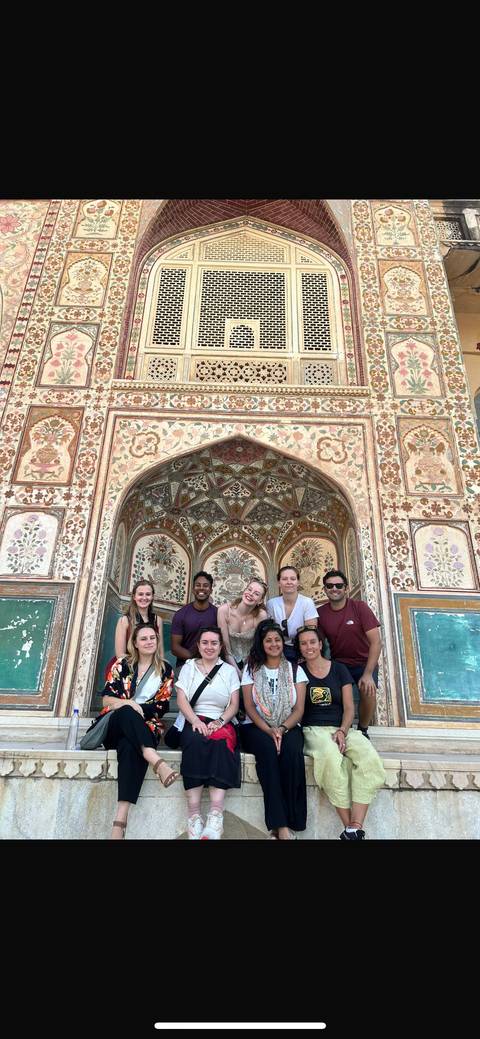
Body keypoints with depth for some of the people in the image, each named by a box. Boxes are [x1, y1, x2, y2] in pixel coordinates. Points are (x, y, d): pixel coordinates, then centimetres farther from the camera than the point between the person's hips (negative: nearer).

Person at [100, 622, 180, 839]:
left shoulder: (166, 670, 9)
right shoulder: (121, 665, 9)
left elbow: (161, 707, 4)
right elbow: (106, 699, 3)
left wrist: (138, 708, -8)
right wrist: (128, 703, -17)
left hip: (145, 726, 0)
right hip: (116, 724, 0)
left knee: (130, 748, -36)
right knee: (128, 713, -36)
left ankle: (120, 820, -46)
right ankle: (159, 764, -54)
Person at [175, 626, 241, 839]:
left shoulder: (229, 670, 14)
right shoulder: (189, 666, 13)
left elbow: (234, 705, 7)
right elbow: (181, 700, 2)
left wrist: (219, 721, -13)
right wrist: (196, 721, -16)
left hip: (222, 723, 0)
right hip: (194, 721, 0)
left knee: (222, 741, -34)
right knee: (194, 741, -34)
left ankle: (216, 815, -39)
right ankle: (194, 814, -35)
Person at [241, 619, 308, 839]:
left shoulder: (295, 670, 9)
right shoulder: (252, 669, 8)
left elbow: (299, 709, 2)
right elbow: (249, 707, 0)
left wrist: (282, 729, -17)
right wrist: (268, 730, -16)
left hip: (288, 727, 1)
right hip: (257, 727, 0)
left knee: (292, 750, -33)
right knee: (267, 748, -33)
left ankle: (290, 822, -25)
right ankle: (280, 825, -32)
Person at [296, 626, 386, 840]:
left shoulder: (339, 669, 10)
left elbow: (349, 707, 7)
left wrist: (342, 731, -8)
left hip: (342, 728, 2)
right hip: (313, 730, -2)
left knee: (368, 756, -29)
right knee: (331, 755, -36)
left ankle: (356, 828, -29)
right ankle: (348, 827, -27)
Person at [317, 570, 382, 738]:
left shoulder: (359, 607, -14)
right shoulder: (320, 613, -6)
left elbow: (376, 642, -16)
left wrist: (368, 674, -22)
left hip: (363, 663, -1)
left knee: (368, 691, -27)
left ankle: (362, 730, 2)